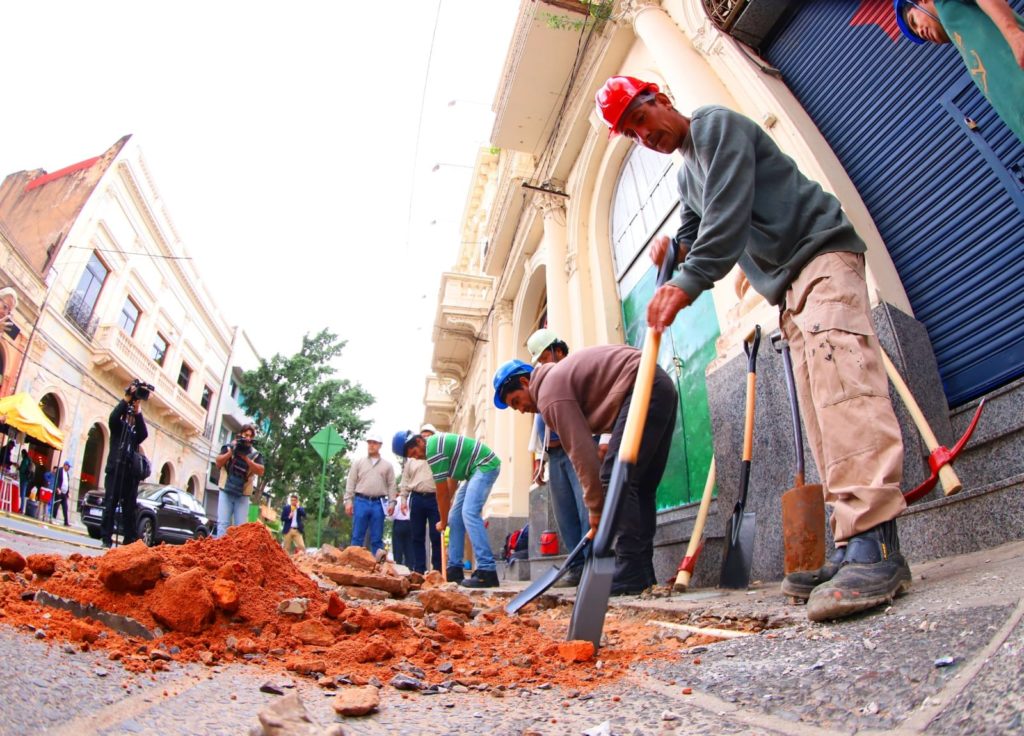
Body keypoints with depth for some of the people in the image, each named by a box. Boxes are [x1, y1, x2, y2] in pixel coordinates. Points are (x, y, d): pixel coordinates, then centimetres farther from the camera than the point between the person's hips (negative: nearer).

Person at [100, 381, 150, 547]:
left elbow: (144, 434, -6)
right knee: (110, 505, -4)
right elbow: (113, 417, -10)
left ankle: (130, 540, 0)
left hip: (131, 474, 2)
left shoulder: (136, 432, 17)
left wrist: (138, 412, -12)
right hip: (115, 471, -2)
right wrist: (127, 399, -14)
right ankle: (106, 538, 0)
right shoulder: (118, 427, 12)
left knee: (129, 508, 1)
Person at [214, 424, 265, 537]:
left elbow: (261, 471, -7)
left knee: (241, 526, -3)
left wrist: (246, 458, -15)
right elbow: (218, 463, -2)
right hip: (226, 492, -1)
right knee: (223, 523, -7)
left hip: (243, 495, 1)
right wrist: (231, 452, -14)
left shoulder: (255, 454, 5)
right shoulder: (229, 447, 8)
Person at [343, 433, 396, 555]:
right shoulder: (358, 463, 9)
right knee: (357, 536, 2)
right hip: (361, 502, 0)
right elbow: (351, 483, 6)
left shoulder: (387, 465, 9)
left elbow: (391, 485, 7)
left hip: (379, 503, 0)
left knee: (377, 538, 5)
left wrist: (392, 502, -3)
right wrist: (348, 501, -2)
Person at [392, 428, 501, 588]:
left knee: (469, 514, -23)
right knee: (455, 516, 9)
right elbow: (451, 479, 12)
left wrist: (443, 522, 1)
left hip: (486, 466, -11)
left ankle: (487, 572, -26)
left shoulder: (433, 451, -21)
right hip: (477, 470, 11)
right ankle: (454, 570, 13)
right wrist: (446, 517, 10)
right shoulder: (434, 443, 9)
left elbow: (442, 493, -12)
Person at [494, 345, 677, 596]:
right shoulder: (558, 375, 21)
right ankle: (643, 574, 12)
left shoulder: (550, 392, -8)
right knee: (642, 487, 10)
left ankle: (631, 576, -13)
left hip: (642, 389, -11)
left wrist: (595, 507, -5)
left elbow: (581, 451, -13)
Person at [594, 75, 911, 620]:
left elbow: (730, 211, -18)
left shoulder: (717, 126, -2)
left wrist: (687, 282, -24)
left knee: (841, 382, -27)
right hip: (789, 288, 9)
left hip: (821, 255, -9)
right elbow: (696, 233, 34)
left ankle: (874, 547, -33)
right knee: (821, 416, -2)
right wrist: (673, 247, 11)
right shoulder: (686, 176, 24)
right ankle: (852, 553, -4)